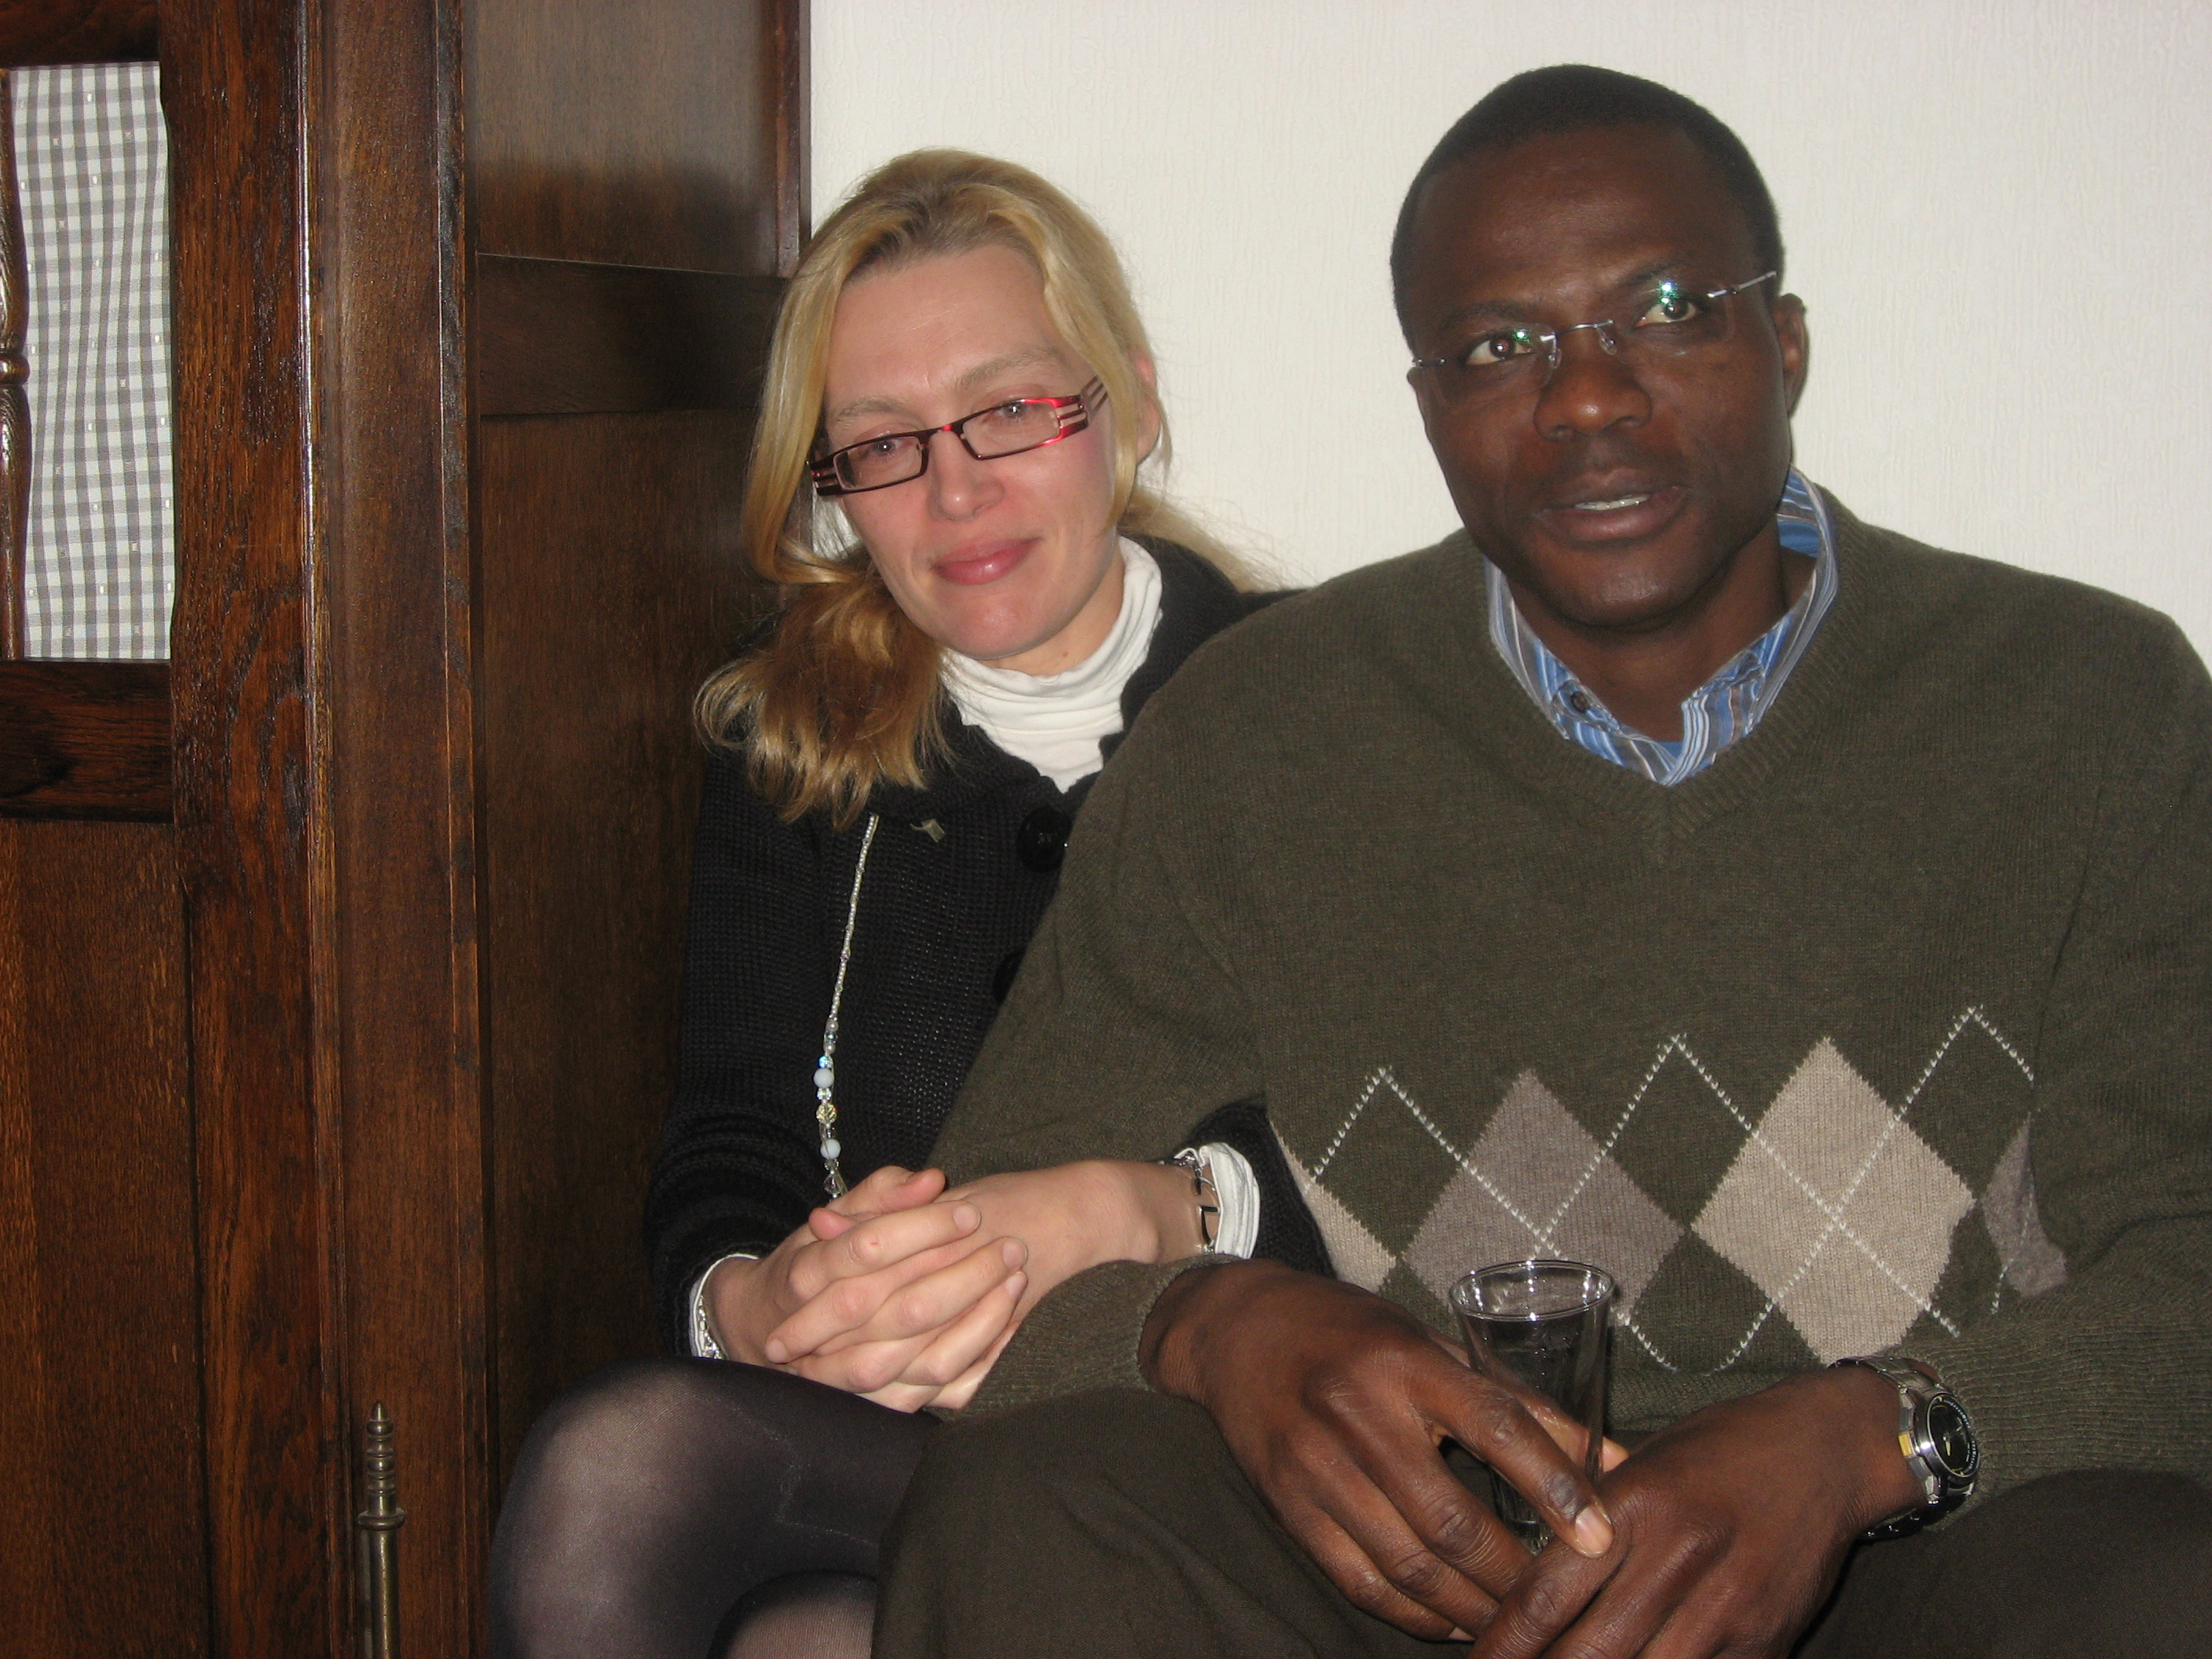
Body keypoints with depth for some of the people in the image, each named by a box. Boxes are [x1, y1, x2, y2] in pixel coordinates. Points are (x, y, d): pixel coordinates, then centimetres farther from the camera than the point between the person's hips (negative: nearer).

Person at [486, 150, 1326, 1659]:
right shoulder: (791, 745, 13)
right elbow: (727, 1140, 4)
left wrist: (1142, 1215, -25)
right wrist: (747, 1303, -19)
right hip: (867, 1434, 4)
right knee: (617, 1458, -29)